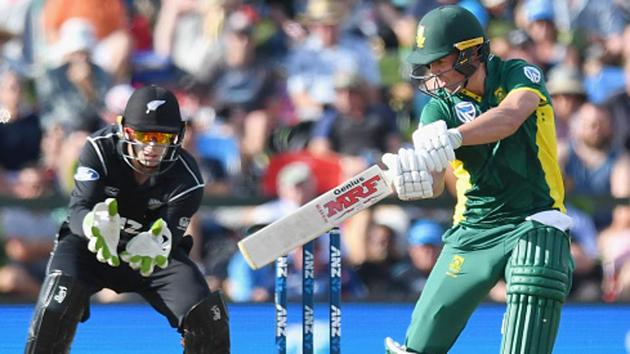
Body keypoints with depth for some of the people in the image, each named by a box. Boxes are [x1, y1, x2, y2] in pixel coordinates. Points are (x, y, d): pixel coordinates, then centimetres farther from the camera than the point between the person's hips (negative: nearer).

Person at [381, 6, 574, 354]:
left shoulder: (520, 76, -5)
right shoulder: (440, 106, 0)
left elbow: (509, 118, -29)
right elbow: (434, 181, -16)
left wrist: (450, 138, -47)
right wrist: (414, 178, -42)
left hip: (534, 223, -3)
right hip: (472, 230, 3)